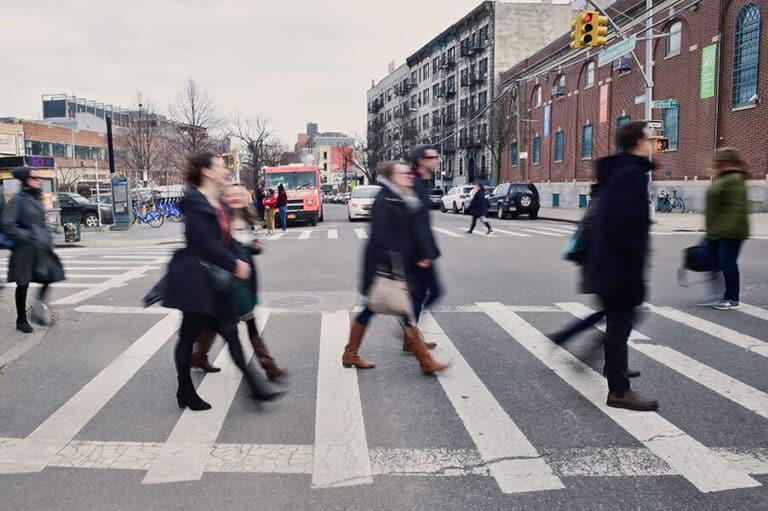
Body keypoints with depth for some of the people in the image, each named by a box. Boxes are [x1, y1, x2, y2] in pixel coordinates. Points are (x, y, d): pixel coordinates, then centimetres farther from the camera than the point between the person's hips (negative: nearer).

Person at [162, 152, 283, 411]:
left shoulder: (219, 204, 11)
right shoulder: (195, 203, -14)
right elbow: (206, 243, -21)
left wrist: (241, 260, -3)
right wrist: (234, 265, -16)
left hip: (218, 280, 8)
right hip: (196, 279, -7)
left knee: (230, 332, 6)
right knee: (189, 335, 8)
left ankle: (255, 386, 8)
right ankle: (185, 393, 23)